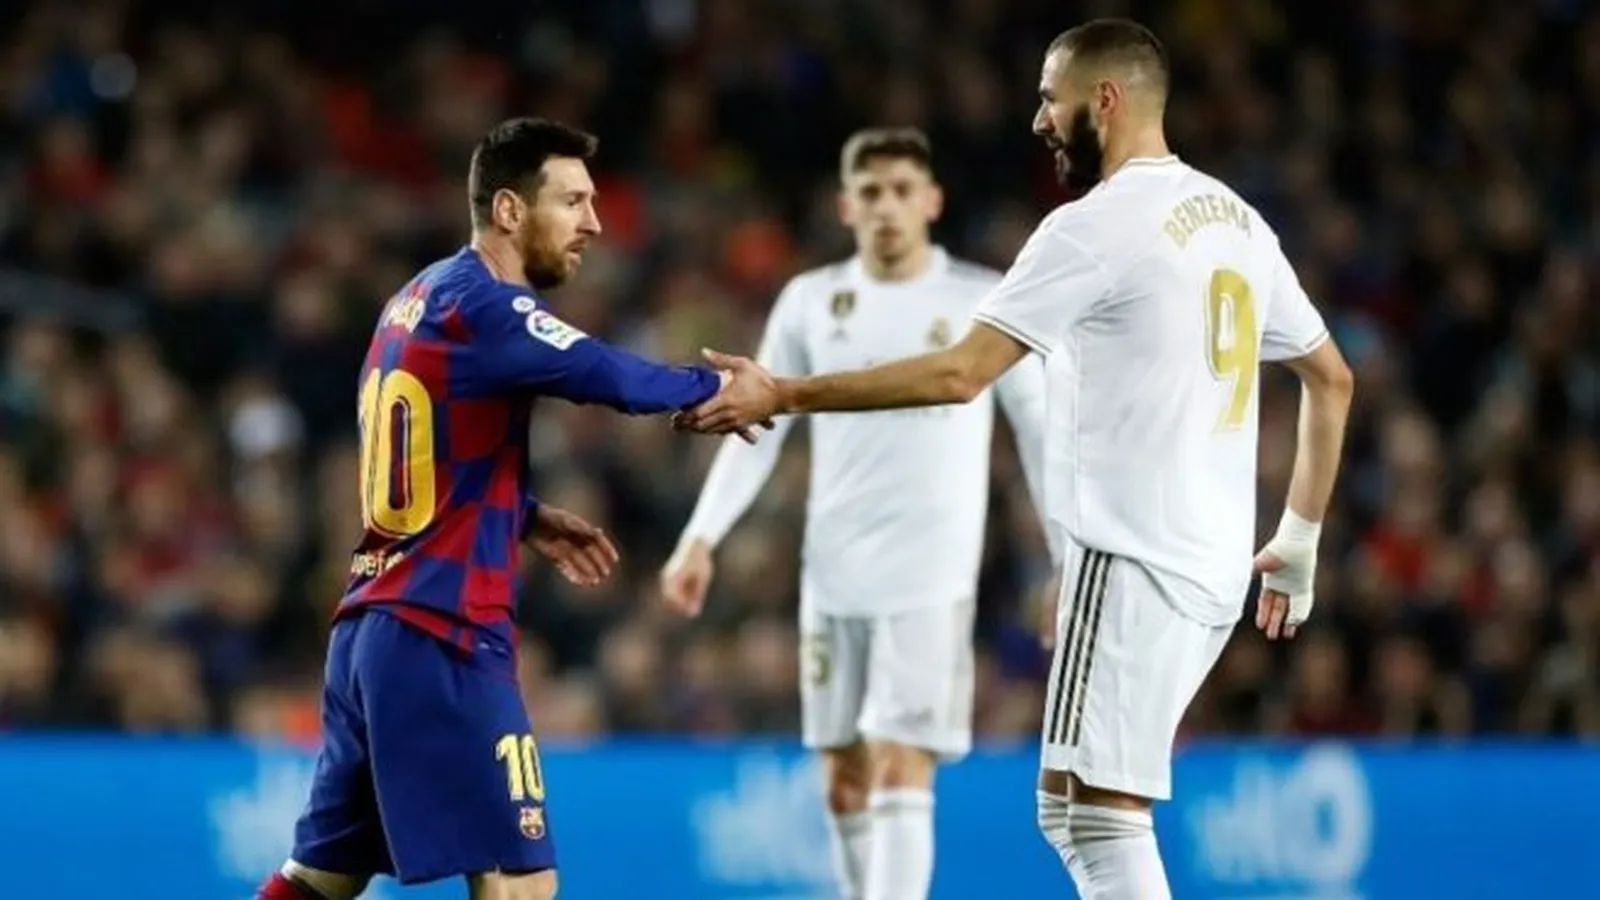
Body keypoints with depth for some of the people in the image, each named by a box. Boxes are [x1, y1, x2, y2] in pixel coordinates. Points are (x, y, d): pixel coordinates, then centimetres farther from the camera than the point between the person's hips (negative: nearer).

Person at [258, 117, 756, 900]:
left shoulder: (419, 300, 16)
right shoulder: (481, 307, -14)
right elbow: (618, 381, -23)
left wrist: (528, 519, 15)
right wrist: (719, 387, -6)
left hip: (368, 626, 10)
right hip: (439, 639, -10)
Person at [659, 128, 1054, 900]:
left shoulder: (984, 301, -1)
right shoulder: (810, 302, 6)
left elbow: (1040, 431, 3)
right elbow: (757, 428, 10)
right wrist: (701, 538, 1)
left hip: (931, 576, -4)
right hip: (833, 573, 4)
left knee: (900, 771, -13)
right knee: (844, 781, 7)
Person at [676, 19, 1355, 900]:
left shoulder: (1096, 226, -13)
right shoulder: (1236, 220, 14)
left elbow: (959, 373, -18)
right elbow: (1331, 377, 21)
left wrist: (783, 395, -12)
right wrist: (1297, 539, 26)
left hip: (1136, 561, -9)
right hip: (1210, 563, 9)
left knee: (1102, 814, -9)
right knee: (1071, 806, 15)